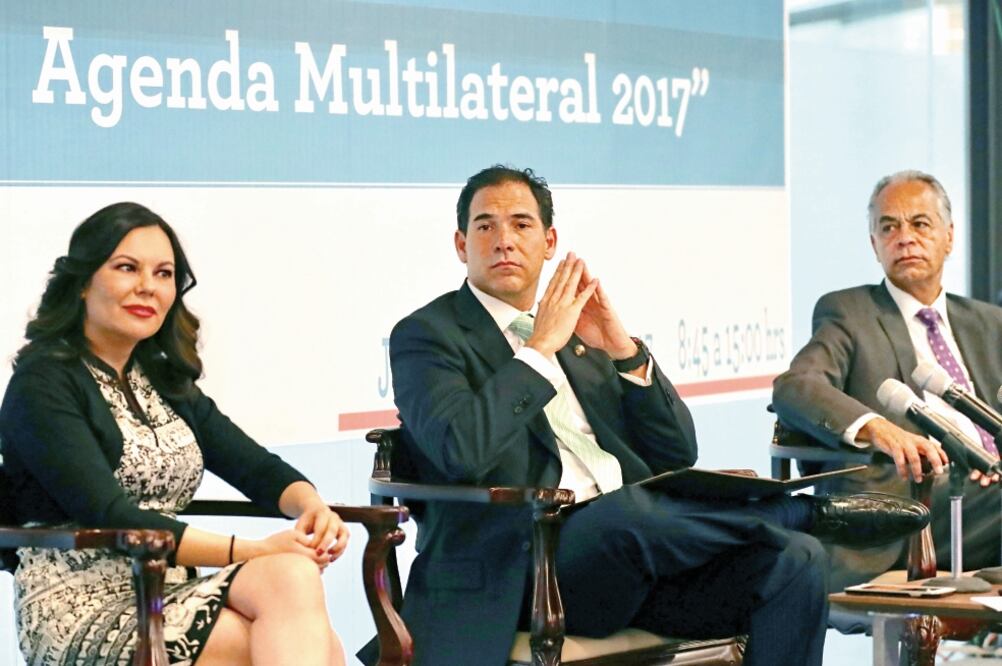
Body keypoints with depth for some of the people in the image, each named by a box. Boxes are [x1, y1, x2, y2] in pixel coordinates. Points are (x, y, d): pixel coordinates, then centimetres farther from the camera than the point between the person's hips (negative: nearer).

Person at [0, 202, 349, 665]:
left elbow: (260, 469, 15)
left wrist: (314, 509, -10)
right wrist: (253, 552, -20)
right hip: (81, 612, -7)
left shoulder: (165, 382, 18)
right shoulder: (42, 385, -5)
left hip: (169, 597, 7)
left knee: (293, 574, -26)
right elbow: (109, 517, -15)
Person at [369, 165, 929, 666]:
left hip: (641, 555, 6)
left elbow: (677, 455, 17)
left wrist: (625, 351, 3)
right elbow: (462, 451, -17)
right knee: (623, 512, -37)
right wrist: (541, 346, -8)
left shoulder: (579, 331, 23)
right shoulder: (427, 335, 5)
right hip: (521, 572, -6)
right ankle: (815, 508, -12)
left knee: (795, 561, -17)